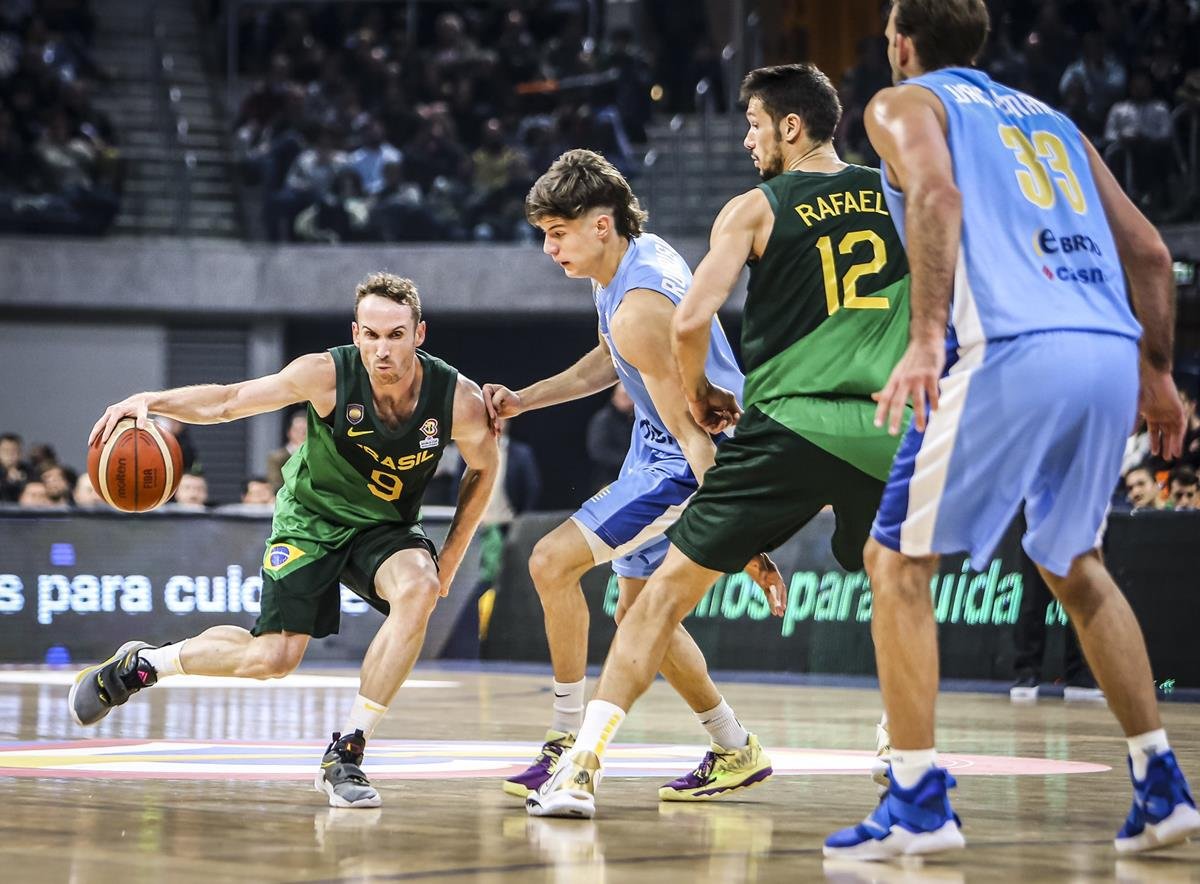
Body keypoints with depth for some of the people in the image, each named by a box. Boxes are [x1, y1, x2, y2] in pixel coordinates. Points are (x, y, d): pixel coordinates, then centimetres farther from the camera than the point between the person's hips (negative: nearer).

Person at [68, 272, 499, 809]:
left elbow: (482, 467, -1)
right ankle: (139, 665, 19)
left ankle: (345, 756, -22)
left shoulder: (459, 401, -22)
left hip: (386, 528, 2)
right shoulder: (326, 376, -26)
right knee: (274, 657, -11)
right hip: (311, 518, -2)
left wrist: (450, 558, -3)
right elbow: (230, 401, -15)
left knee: (418, 588, -32)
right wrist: (153, 400, -32)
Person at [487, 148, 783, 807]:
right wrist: (526, 399, 14)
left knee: (552, 561, -17)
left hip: (687, 466, -11)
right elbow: (611, 359, 21)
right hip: (656, 451, 11)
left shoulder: (640, 308, -28)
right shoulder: (637, 252, 2)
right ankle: (736, 753, 27)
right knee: (637, 612, 17)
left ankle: (569, 743, -8)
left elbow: (691, 434, -28)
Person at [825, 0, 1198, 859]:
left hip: (1012, 350, -6)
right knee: (1074, 565, 24)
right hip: (1110, 354, 6)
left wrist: (927, 336, -20)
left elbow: (938, 195, -11)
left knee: (898, 562, 4)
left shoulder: (904, 104, 12)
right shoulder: (1048, 118, 29)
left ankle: (919, 798, -4)